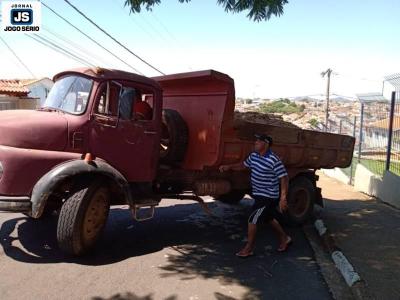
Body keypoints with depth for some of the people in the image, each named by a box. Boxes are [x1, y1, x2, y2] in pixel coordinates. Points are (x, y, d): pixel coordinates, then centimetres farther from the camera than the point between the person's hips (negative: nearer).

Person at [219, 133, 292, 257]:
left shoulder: (274, 160, -23)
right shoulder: (254, 156, 2)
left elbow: (284, 178, -21)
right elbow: (243, 165, 18)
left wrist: (283, 198, -26)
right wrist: (229, 167, 5)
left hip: (268, 197, -8)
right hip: (258, 195, 8)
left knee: (252, 221, -5)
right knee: (269, 219, 23)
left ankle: (248, 249, 12)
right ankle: (284, 239, 44)